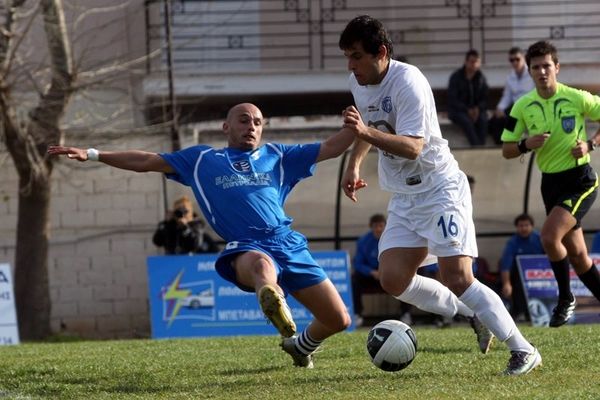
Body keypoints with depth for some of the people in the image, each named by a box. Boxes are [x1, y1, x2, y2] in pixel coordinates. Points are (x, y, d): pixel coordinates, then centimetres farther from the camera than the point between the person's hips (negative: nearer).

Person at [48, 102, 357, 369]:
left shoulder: (278, 156, 22)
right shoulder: (201, 159, 19)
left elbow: (330, 148, 18)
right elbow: (148, 162, 20)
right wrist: (93, 155, 15)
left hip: (291, 247, 4)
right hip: (246, 247, -4)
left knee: (339, 320, 0)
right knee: (261, 263, -44)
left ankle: (300, 346, 32)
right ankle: (274, 302, -79)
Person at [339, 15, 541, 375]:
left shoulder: (408, 82, -21)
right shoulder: (359, 83, 4)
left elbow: (412, 146, -30)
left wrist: (367, 132, -41)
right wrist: (354, 165, 20)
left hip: (441, 190, -8)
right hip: (404, 199, 8)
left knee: (457, 279, -18)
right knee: (393, 280, -6)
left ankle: (523, 350, -8)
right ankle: (473, 315, 13)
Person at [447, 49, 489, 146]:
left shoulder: (481, 78, 5)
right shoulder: (456, 77, -4)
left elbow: (484, 99, 7)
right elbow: (452, 100, -8)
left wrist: (478, 109, -16)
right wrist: (467, 110, -20)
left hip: (476, 109, 2)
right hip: (458, 111, -2)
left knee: (483, 120, -31)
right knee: (467, 121, -35)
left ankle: (481, 145, -35)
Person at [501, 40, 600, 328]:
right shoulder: (523, 107, 0)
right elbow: (507, 150, 4)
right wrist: (526, 144, -16)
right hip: (551, 183, 5)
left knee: (549, 235, -23)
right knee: (576, 254, 9)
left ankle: (565, 298, -5)